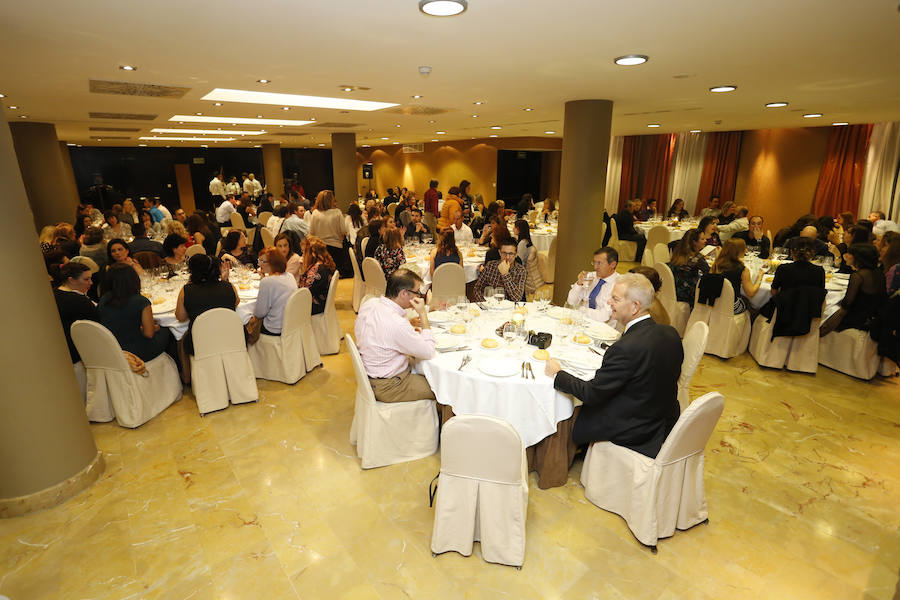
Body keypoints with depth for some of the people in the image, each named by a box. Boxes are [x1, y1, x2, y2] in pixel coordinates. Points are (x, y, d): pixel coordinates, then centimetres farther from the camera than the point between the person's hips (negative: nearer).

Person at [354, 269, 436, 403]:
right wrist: (423, 314, -18)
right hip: (387, 387, -9)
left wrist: (409, 332, 4)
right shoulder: (397, 324, -33)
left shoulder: (369, 304, -7)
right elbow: (429, 352, -21)